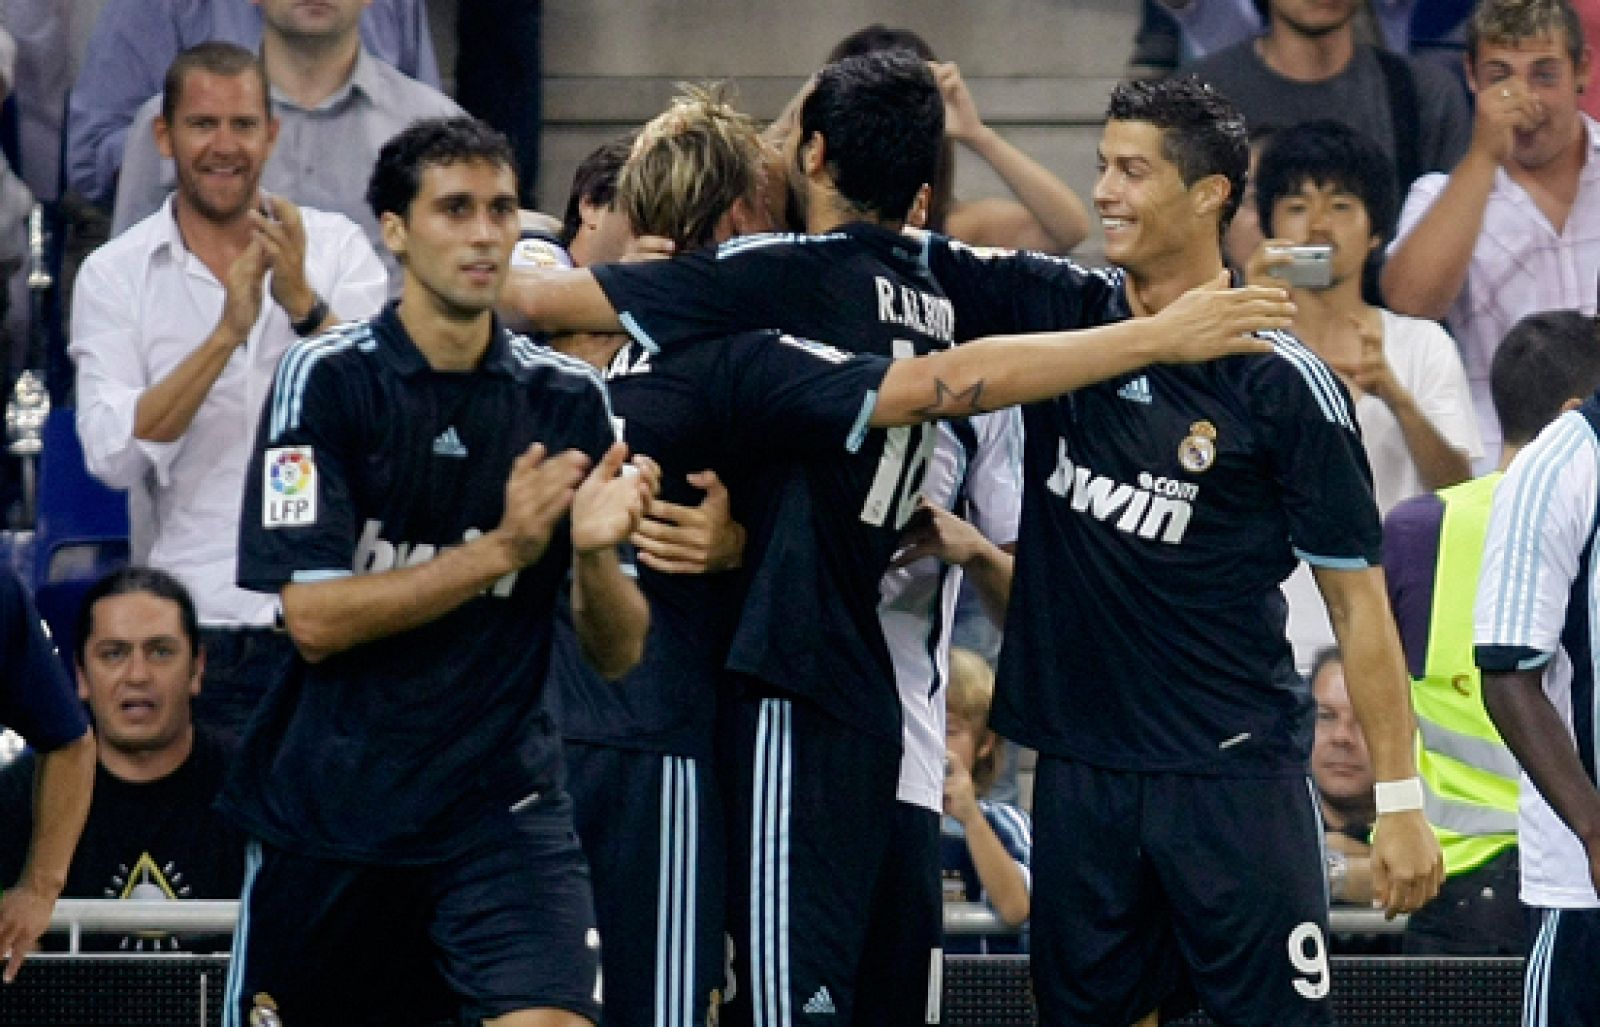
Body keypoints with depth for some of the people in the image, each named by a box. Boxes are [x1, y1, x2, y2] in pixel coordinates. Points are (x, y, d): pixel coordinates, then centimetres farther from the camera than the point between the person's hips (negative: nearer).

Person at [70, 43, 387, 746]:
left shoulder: (335, 247, 5)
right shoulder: (114, 275, 2)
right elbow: (114, 456, -11)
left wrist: (303, 302, -22)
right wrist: (226, 333, -20)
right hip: (194, 627, -1)